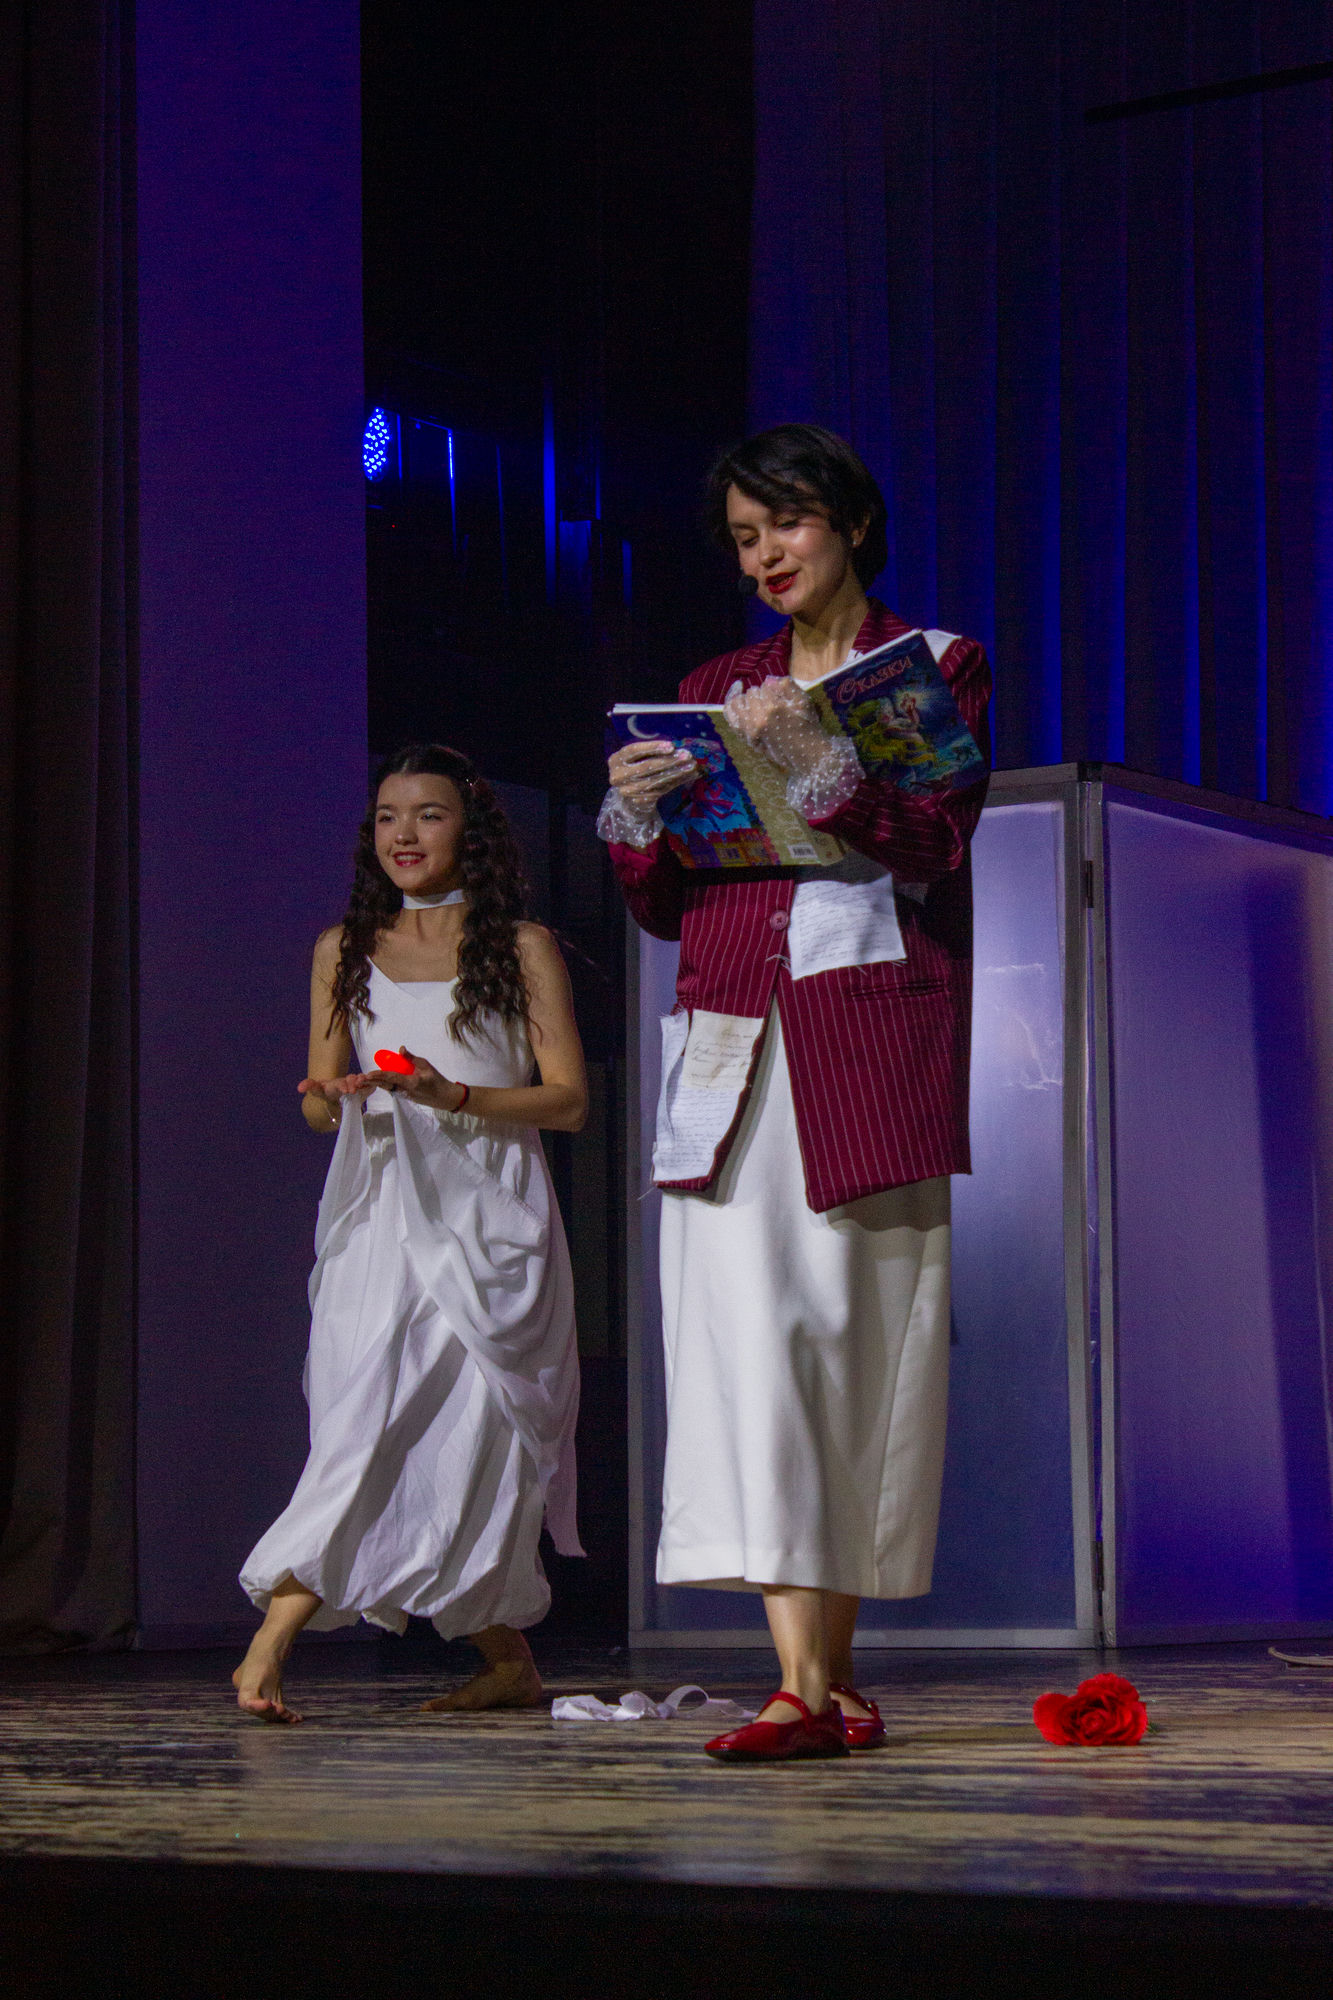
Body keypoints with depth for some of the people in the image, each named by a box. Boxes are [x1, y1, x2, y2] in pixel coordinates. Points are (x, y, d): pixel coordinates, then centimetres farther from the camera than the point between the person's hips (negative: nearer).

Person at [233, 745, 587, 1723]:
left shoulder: (522, 948, 5)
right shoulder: (344, 950, 15)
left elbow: (569, 1099, 1)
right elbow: (323, 1101, 17)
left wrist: (455, 1096, -14)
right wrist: (330, 1098, -8)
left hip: (487, 1215, -2)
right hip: (380, 1212, 2)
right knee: (370, 1426, -10)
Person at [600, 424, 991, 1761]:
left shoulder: (935, 666, 10)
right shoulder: (711, 693, 19)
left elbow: (935, 845, -5)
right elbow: (666, 907, 17)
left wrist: (819, 762, -20)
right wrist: (637, 814, -4)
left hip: (869, 1037, -2)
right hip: (733, 1040, 2)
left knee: (861, 1333, -2)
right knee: (747, 1327, -12)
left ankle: (837, 1665, 8)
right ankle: (802, 1683, -17)